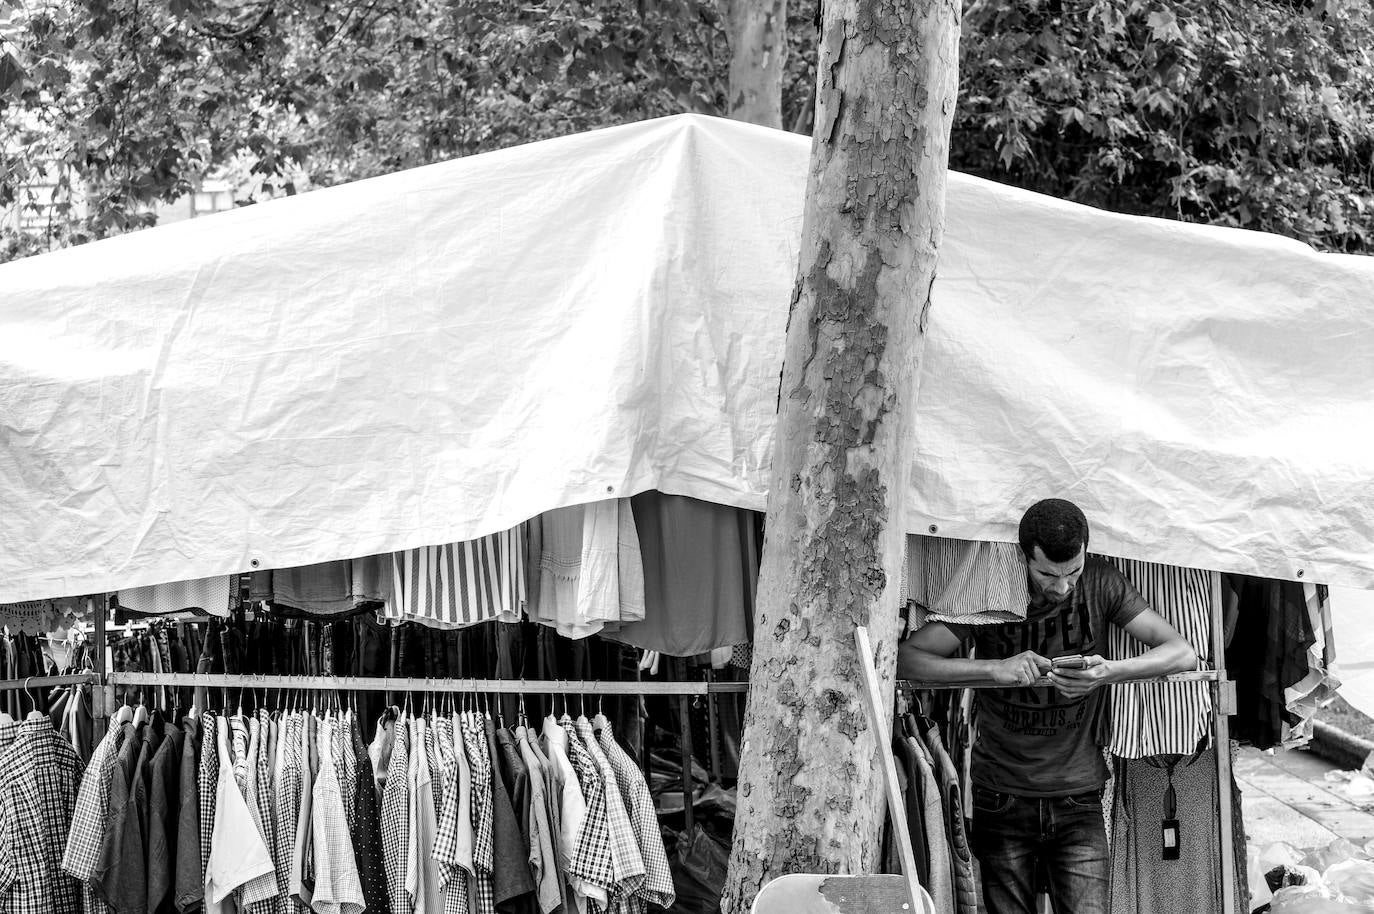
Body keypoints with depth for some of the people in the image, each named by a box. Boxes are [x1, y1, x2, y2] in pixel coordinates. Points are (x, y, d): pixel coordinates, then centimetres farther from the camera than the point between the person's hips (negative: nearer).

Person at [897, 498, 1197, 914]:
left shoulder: (1099, 582, -2)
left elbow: (1183, 653, -4)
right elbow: (906, 658, -13)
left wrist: (1111, 671, -23)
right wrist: (995, 669, -26)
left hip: (1078, 799, 1)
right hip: (1001, 798, -1)